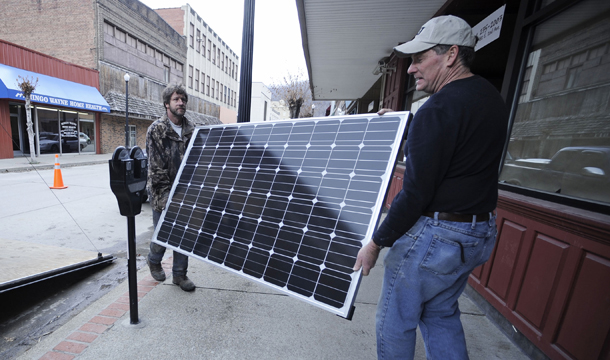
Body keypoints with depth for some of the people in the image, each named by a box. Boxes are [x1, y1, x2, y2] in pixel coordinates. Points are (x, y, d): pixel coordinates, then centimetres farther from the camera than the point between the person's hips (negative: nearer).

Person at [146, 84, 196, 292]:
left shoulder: (191, 130, 5)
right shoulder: (156, 130, -8)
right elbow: (156, 168, -12)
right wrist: (166, 197, -15)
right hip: (163, 193, -4)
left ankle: (179, 274, 27)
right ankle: (154, 261, 42)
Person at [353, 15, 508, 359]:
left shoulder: (439, 108, -20)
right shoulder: (491, 97, 10)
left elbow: (416, 193, -23)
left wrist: (376, 243, -13)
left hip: (434, 234, -9)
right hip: (481, 231, 10)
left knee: (395, 320, 14)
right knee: (442, 315, 27)